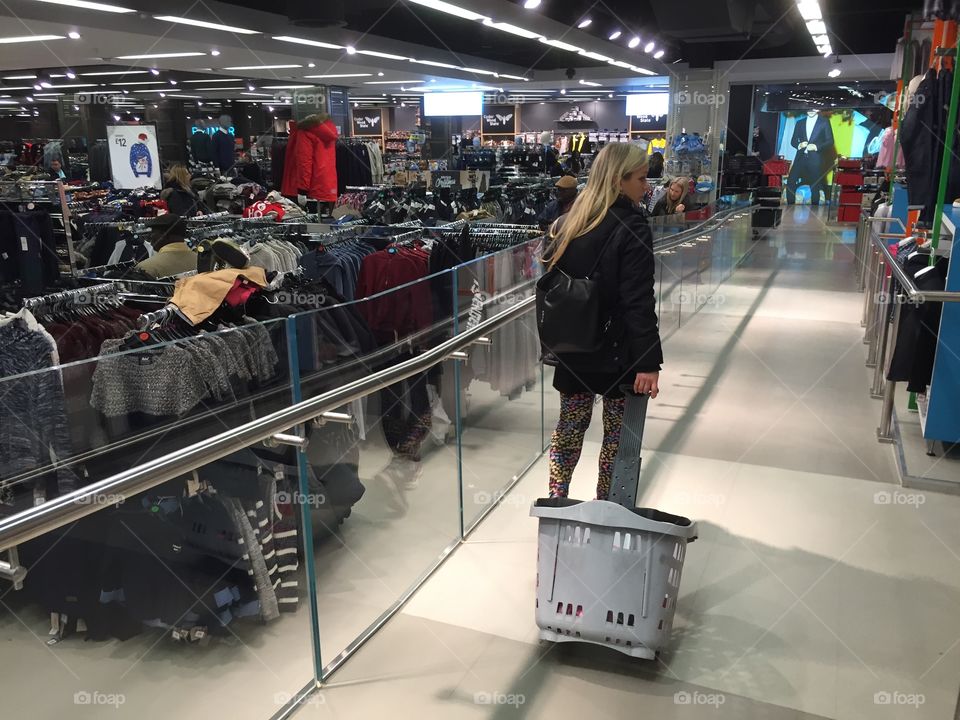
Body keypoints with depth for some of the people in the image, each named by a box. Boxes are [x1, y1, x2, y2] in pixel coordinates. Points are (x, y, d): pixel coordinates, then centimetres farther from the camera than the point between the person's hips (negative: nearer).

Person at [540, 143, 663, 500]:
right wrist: (648, 361, -20)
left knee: (570, 426, 17)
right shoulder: (631, 228, -16)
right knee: (618, 433, 9)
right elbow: (639, 303, -21)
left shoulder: (567, 223, 5)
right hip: (616, 352, -6)